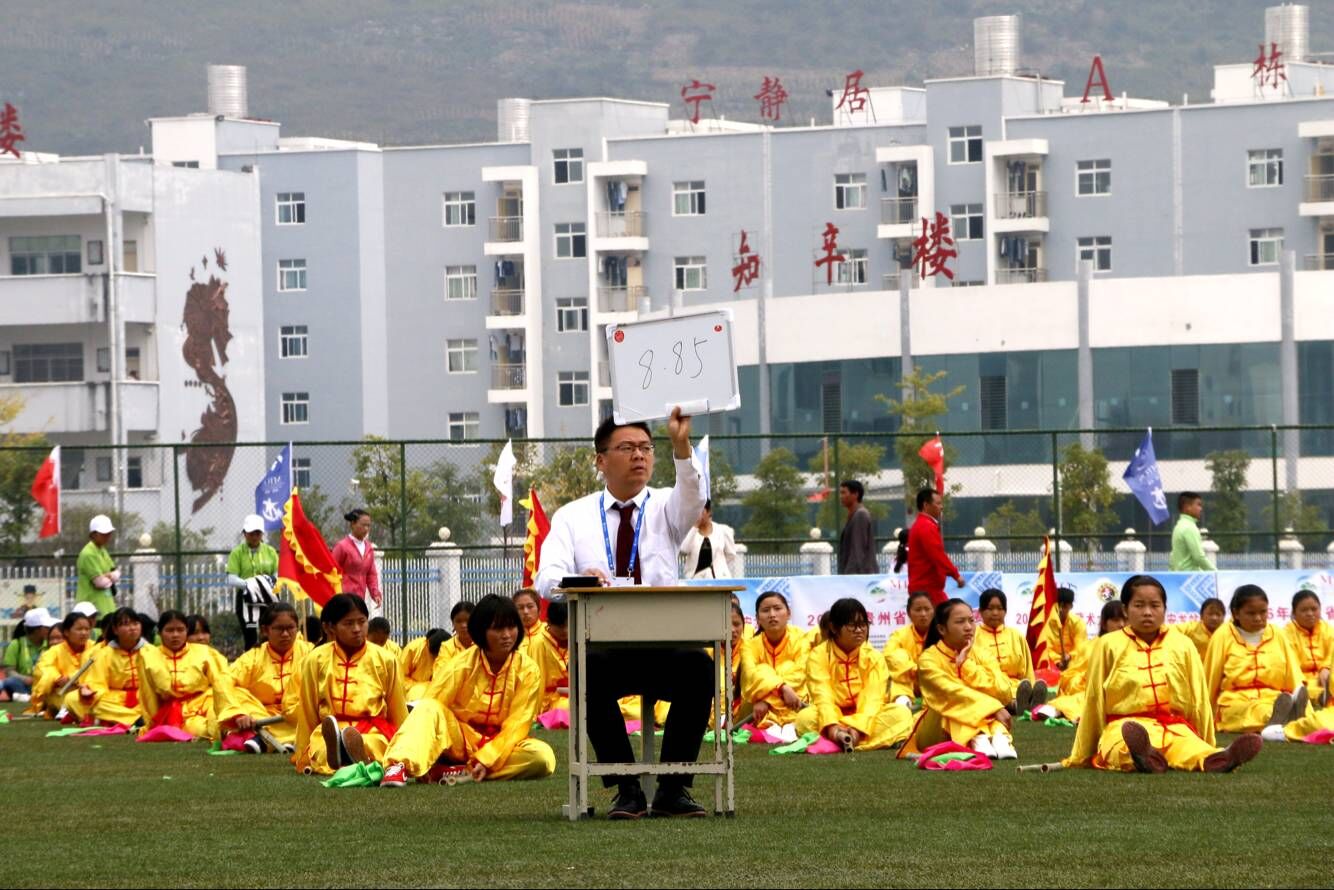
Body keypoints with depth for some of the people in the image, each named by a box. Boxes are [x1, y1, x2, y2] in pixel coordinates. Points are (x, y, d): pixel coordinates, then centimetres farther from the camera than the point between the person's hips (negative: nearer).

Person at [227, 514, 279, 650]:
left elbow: (278, 574, 9)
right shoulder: (237, 553, -1)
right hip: (246, 599, -2)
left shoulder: (270, 552, 8)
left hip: (268, 598, 2)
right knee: (251, 639, -3)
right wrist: (247, 584, -23)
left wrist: (272, 582, -14)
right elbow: (231, 578, -6)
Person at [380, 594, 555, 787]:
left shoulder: (528, 671, -8)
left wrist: (486, 760, -23)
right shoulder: (462, 666, -9)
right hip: (459, 740, 0)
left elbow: (517, 725, -11)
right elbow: (430, 707, -13)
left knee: (544, 757, -31)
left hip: (501, 743, 0)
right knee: (427, 709, -28)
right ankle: (399, 767, -49)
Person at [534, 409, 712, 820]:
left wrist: (682, 447, -31)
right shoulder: (574, 516, 12)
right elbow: (548, 580, -3)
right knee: (591, 674, -35)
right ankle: (626, 789, -22)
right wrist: (579, 579, -27)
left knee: (700, 668, -31)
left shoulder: (664, 507, 13)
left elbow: (691, 500, -13)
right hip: (602, 645, -1)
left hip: (665, 645, 1)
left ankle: (673, 789, -21)